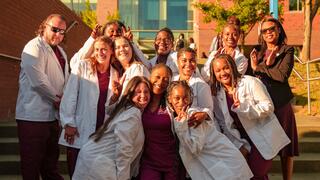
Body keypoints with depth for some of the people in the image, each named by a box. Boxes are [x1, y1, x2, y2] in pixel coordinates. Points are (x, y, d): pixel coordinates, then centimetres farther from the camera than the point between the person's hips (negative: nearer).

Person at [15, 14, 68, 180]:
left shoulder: (60, 51, 16)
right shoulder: (34, 47, -13)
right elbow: (38, 80, -23)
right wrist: (57, 98, -12)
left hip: (53, 115, 9)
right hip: (34, 116, -9)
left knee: (51, 162, 19)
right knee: (32, 164, 2)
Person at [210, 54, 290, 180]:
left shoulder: (250, 83, -12)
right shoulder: (217, 94, 0)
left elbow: (268, 107, -15)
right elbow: (224, 125, 0)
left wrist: (243, 107, -26)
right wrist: (239, 145, -8)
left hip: (263, 138, -4)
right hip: (244, 141, 4)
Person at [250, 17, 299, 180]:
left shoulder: (287, 50, 0)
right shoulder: (258, 53, 12)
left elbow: (283, 75, -15)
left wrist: (260, 67, -8)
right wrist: (267, 65, -10)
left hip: (280, 103, -3)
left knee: (286, 147, 7)